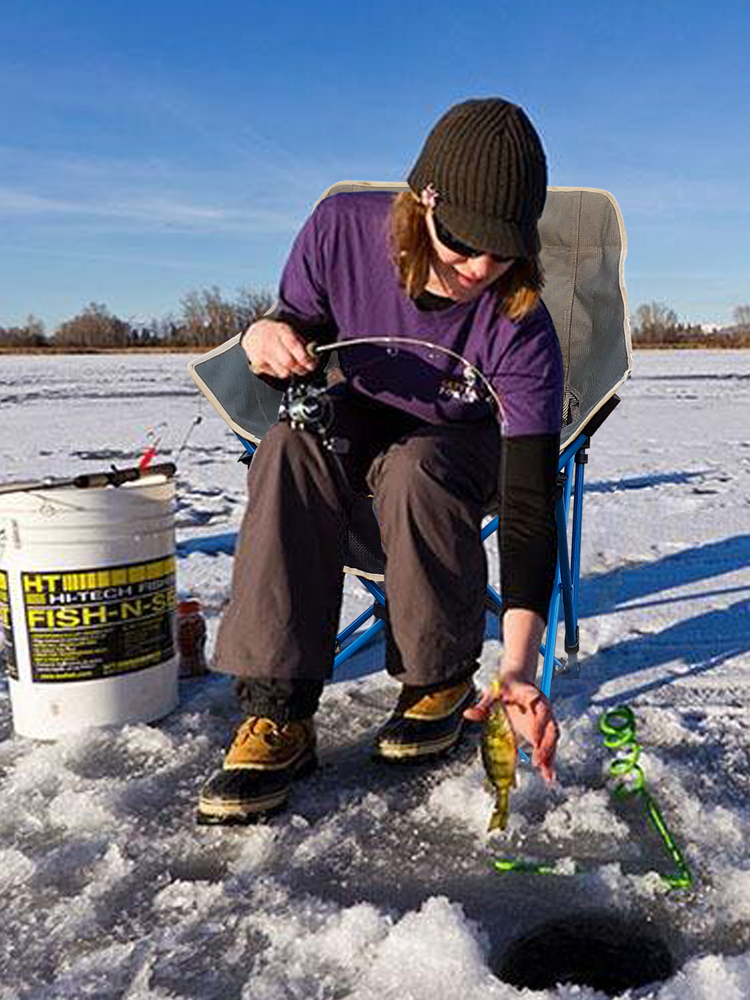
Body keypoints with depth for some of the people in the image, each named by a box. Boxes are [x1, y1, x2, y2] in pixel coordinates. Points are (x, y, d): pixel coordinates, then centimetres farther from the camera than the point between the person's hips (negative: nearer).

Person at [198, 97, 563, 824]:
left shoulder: (521, 332, -30)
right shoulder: (343, 228, -23)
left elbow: (529, 504, -32)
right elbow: (300, 329, -5)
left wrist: (520, 667, -40)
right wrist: (265, 337, -32)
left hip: (464, 443, -2)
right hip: (361, 417, 2)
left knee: (416, 470, -37)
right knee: (292, 446, -32)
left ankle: (440, 682, -14)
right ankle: (276, 712, -30)